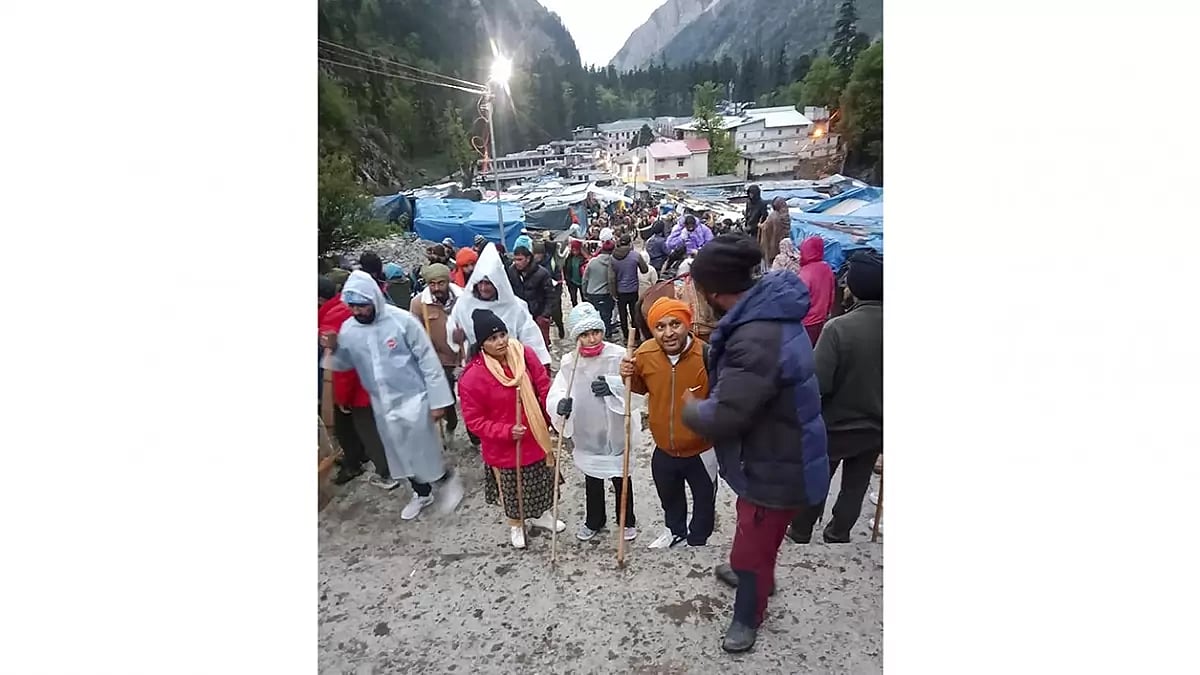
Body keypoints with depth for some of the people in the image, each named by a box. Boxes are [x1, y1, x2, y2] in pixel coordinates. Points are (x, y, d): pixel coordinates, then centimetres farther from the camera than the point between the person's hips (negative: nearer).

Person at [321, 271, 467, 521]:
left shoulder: (402, 320, -18)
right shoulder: (348, 329, -4)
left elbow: (428, 360, -14)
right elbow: (345, 365, 11)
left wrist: (438, 400, -13)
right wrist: (335, 349, -11)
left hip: (412, 398, -5)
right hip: (382, 404, 5)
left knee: (424, 449, 1)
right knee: (401, 453, 18)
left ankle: (447, 480, 30)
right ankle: (421, 493, 40)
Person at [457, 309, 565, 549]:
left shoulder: (525, 354, -13)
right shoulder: (472, 377, -24)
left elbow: (544, 387, -3)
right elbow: (474, 420, -17)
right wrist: (506, 431, -27)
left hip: (536, 436, 4)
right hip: (504, 447, -4)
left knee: (541, 480, 24)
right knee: (512, 488, 18)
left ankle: (540, 515, 53)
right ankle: (515, 525, 48)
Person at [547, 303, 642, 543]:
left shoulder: (618, 356, -18)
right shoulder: (569, 362, -8)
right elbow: (554, 394, -15)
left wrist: (612, 385, -45)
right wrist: (561, 404, -37)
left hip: (616, 431, -2)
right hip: (587, 433, 2)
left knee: (621, 479, 18)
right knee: (592, 481, 22)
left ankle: (627, 521, 43)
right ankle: (593, 521, 46)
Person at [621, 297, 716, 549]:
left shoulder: (707, 356, -29)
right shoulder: (645, 354, -13)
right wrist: (630, 377, -14)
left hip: (701, 450, -4)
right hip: (664, 449, 4)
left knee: (703, 500, 23)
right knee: (669, 497, 31)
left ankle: (697, 540, 52)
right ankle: (675, 531, 61)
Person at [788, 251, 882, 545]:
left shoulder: (839, 327, -28)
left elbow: (818, 383, -27)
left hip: (835, 426, -3)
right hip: (874, 427, 4)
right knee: (856, 486, 21)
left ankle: (800, 533, 34)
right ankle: (838, 536, 38)